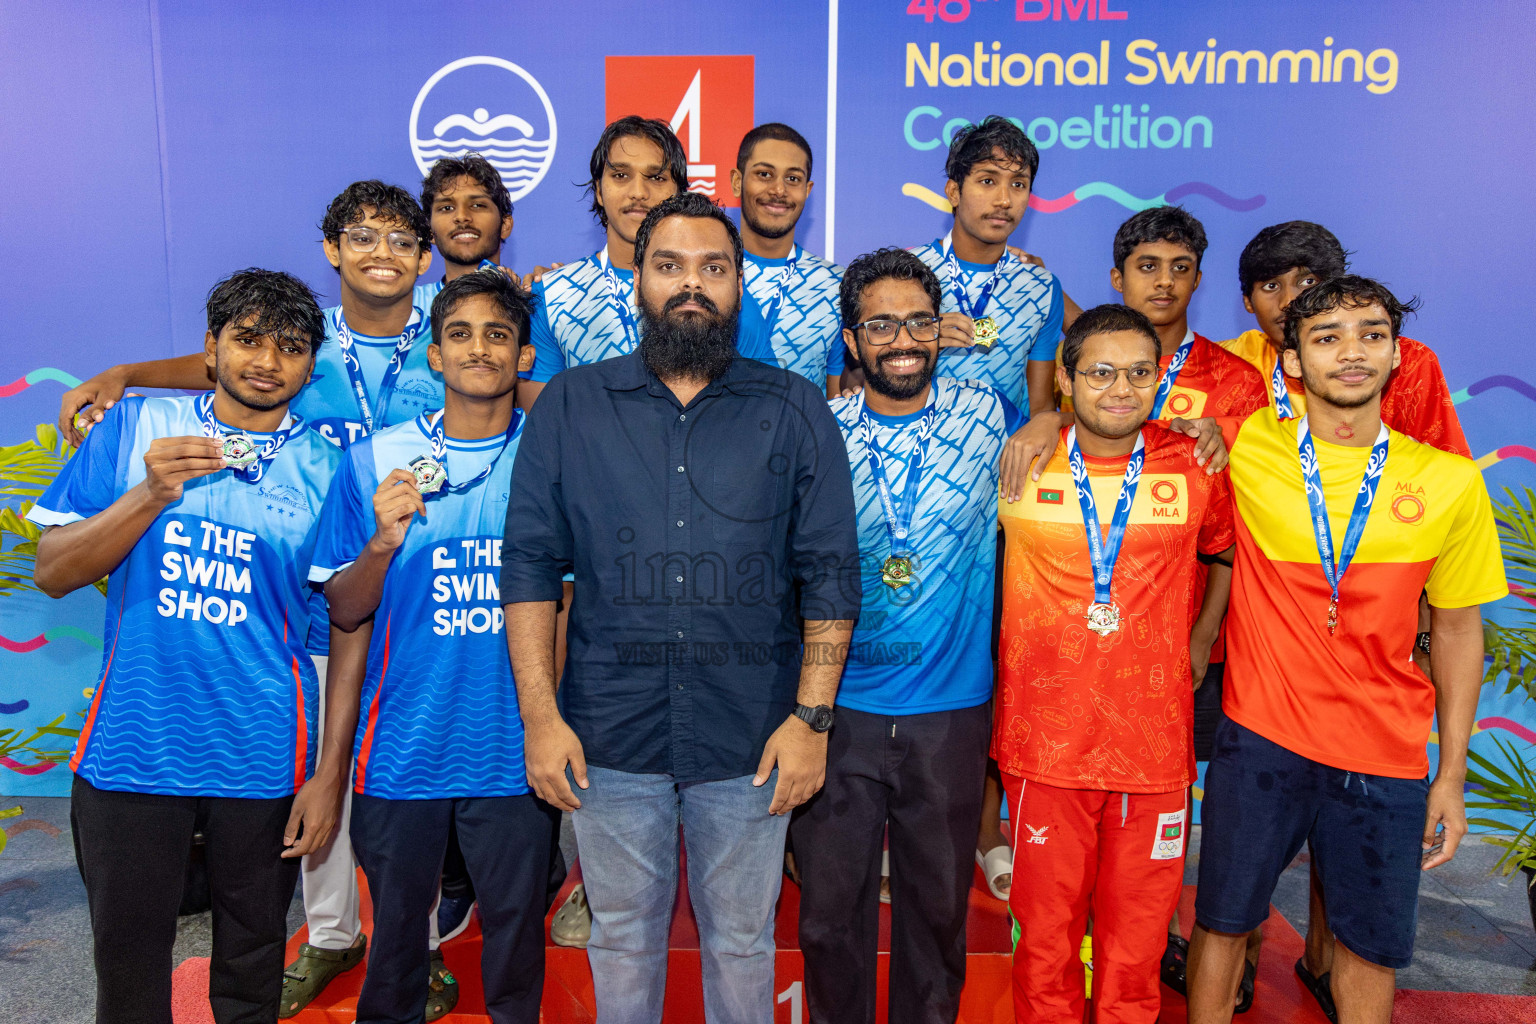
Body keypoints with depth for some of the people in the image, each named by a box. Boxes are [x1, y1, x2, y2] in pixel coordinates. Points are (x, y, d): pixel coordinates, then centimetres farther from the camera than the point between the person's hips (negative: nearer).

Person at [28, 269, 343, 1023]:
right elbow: (53, 573, 0)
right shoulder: (135, 429, 2)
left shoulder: (327, 467, -1)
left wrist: (330, 774, -5)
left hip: (265, 764, 0)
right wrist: (151, 494, -16)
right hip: (132, 755, 1)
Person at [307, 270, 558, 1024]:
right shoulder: (376, 459, -1)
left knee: (516, 924, 12)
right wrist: (383, 545, -17)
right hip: (404, 744, 1)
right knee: (395, 924, 17)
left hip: (514, 749, 0)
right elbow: (344, 611, 2)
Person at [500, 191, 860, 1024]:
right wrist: (540, 714, -6)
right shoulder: (570, 407, 3)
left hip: (751, 737, 0)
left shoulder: (794, 410, 1)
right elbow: (530, 564, 1)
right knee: (622, 937, 17)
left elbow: (830, 573, 0)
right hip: (609, 735, 1)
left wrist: (811, 716, -7)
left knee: (741, 939, 16)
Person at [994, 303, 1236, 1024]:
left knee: (1137, 939, 14)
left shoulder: (1197, 469, -1)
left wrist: (1199, 639, 9)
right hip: (1043, 744, -1)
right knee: (1045, 935, 12)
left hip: (1154, 744, 1)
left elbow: (1226, 553, 17)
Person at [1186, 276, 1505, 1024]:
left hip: (1388, 761, 2)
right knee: (1222, 923, 12)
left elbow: (1456, 629, 5)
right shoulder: (1244, 450, -7)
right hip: (1259, 739, -1)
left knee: (1371, 946, 16)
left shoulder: (1450, 482, -3)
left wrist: (1452, 775, 5)